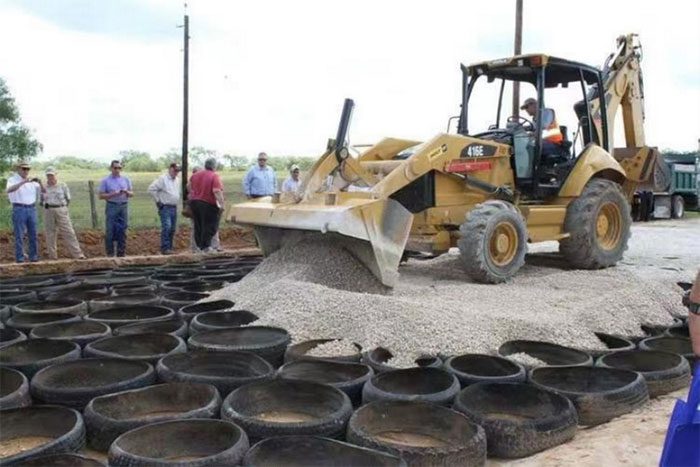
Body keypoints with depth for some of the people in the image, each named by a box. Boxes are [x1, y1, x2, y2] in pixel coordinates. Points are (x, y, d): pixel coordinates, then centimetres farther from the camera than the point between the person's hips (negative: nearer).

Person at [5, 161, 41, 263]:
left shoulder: (31, 181, 13)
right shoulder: (12, 180, -2)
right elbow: (8, 190, -23)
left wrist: (40, 183, -11)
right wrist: (22, 182, -34)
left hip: (32, 209, 4)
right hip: (19, 209, -4)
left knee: (33, 234, 5)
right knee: (19, 235, -3)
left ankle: (34, 256, 10)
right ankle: (20, 257, 1)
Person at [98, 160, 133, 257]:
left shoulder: (126, 180, 11)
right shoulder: (105, 180, 1)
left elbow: (131, 193, 12)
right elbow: (101, 195, -2)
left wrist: (127, 192, -10)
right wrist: (113, 194, -16)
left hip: (124, 206, 3)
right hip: (111, 206, -3)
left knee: (122, 230, 5)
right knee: (110, 230, -3)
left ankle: (121, 253, 13)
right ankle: (110, 253, 4)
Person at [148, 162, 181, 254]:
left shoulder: (177, 180, 15)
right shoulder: (162, 179, -9)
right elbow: (151, 189, -12)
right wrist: (158, 200, -9)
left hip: (174, 208, 7)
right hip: (165, 208, -7)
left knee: (172, 229, 8)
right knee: (166, 227, -16)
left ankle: (169, 248, 15)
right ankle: (165, 248, -15)